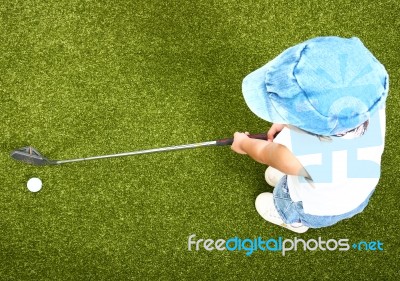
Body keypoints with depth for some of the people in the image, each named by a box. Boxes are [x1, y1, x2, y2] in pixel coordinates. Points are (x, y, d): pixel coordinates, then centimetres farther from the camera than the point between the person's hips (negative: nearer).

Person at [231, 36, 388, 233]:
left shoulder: (295, 153, -49)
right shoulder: (373, 106, -36)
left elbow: (265, 153, -23)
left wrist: (244, 144, -2)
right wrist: (289, 124, -5)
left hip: (316, 210, -4)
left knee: (285, 206, 31)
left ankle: (294, 221, 63)